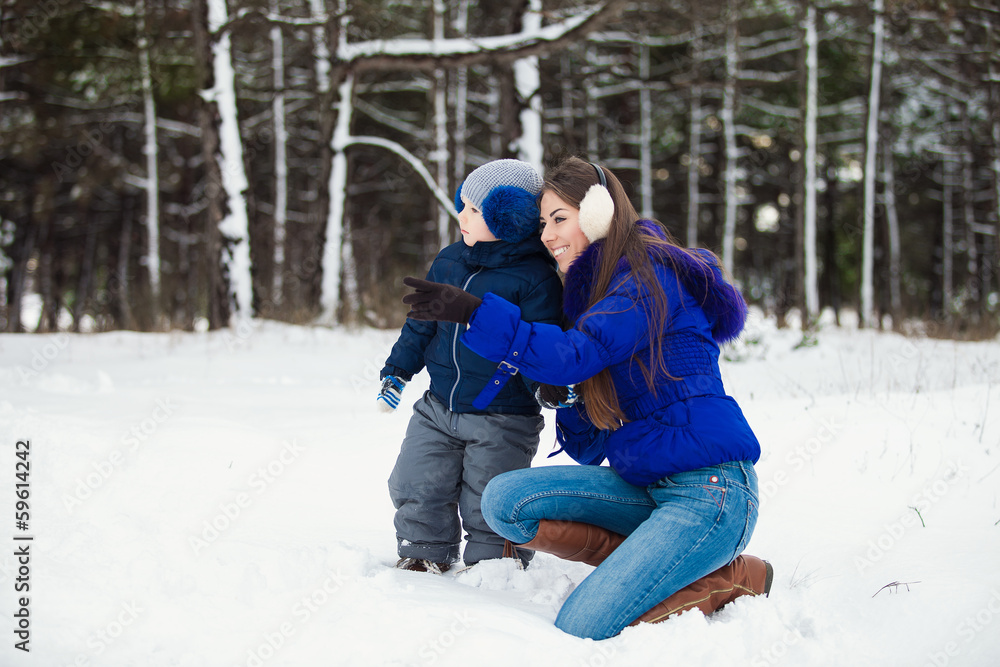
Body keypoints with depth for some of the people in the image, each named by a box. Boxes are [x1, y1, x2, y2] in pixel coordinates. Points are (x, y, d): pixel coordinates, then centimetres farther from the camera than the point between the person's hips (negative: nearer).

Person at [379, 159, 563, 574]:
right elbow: (422, 323, 15)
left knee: (486, 504, 3)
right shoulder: (447, 262, 5)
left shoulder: (535, 276, -15)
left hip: (502, 419, -6)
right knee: (416, 488, 8)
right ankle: (422, 556, 29)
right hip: (439, 406, 6)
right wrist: (398, 369, 13)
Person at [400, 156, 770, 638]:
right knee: (504, 499, -9)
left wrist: (474, 311, -30)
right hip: (645, 486, 9)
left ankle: (733, 580, -2)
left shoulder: (650, 273, -8)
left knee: (579, 632, -20)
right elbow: (592, 446, 18)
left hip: (710, 487, -9)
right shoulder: (592, 294, 19)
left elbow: (575, 356, -24)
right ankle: (655, 565, -6)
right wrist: (563, 401, -3)